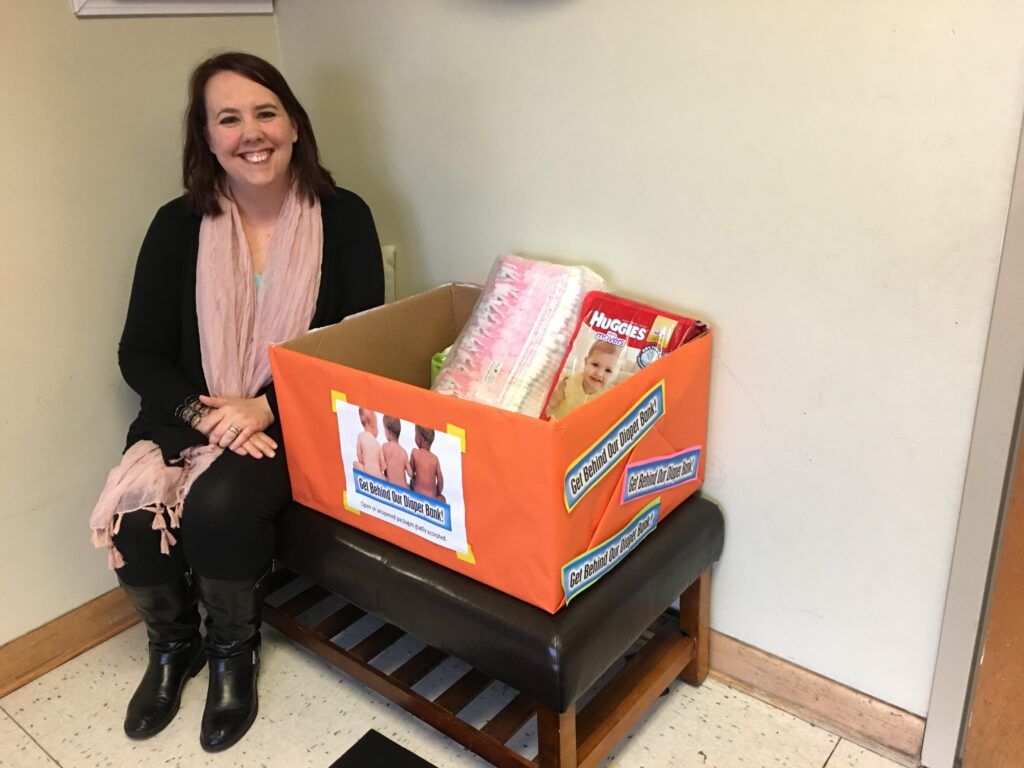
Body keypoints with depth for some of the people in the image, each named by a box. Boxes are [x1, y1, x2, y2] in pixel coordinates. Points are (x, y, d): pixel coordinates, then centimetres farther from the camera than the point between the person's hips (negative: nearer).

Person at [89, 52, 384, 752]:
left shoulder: (343, 218, -4)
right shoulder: (179, 226, 1)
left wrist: (266, 407, -19)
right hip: (192, 416, 3)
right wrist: (203, 411, -17)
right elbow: (140, 353, 2)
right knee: (136, 517, -23)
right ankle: (174, 645, 13)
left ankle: (234, 650, 4)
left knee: (222, 505, -30)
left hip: (299, 424, -2)